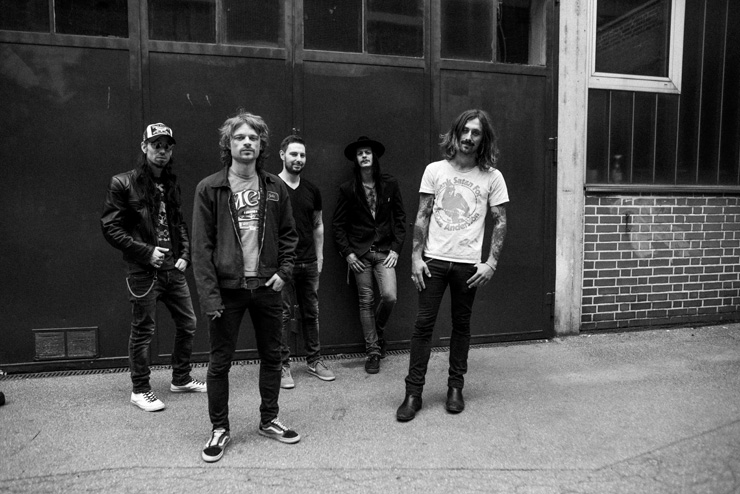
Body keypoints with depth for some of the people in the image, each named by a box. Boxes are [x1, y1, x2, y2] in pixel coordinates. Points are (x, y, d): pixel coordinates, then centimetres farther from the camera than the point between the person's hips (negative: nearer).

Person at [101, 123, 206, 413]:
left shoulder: (171, 185, 12)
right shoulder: (123, 184, -7)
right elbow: (111, 228, -10)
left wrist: (185, 255, 3)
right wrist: (146, 251, -16)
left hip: (173, 269, 6)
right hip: (144, 271, -6)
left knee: (187, 324, 12)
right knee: (142, 332, 3)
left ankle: (181, 379, 30)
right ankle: (140, 390, 20)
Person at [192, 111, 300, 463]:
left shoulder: (274, 188, 4)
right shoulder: (210, 189, -6)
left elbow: (288, 233, 12)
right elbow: (202, 246, -8)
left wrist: (283, 270, -2)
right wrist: (210, 295, -14)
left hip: (266, 287, 3)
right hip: (227, 288, -3)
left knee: (271, 356, 13)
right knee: (219, 362, 6)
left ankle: (269, 420, 31)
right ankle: (219, 429, 24)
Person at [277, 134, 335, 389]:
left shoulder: (312, 190, 10)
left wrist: (319, 256, 11)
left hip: (309, 263, 5)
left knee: (311, 313, 11)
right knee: (282, 315, 0)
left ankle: (314, 360, 23)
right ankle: (283, 365, 11)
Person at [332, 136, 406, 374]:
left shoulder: (390, 184, 4)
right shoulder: (348, 189, 2)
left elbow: (400, 218, 7)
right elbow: (338, 224, 5)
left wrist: (396, 248, -1)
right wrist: (347, 253, -3)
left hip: (384, 251, 1)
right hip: (359, 253, 0)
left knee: (389, 296, -11)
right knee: (366, 301, 2)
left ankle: (378, 329, 21)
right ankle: (373, 351, 13)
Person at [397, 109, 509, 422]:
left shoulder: (492, 176, 2)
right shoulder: (435, 170, 3)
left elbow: (500, 221, 2)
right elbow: (422, 216, 3)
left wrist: (491, 262, -6)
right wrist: (416, 256, -4)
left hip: (468, 263, 0)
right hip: (434, 259, 0)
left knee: (461, 325, 9)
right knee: (424, 323, 1)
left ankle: (455, 387, 24)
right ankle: (413, 393, 9)